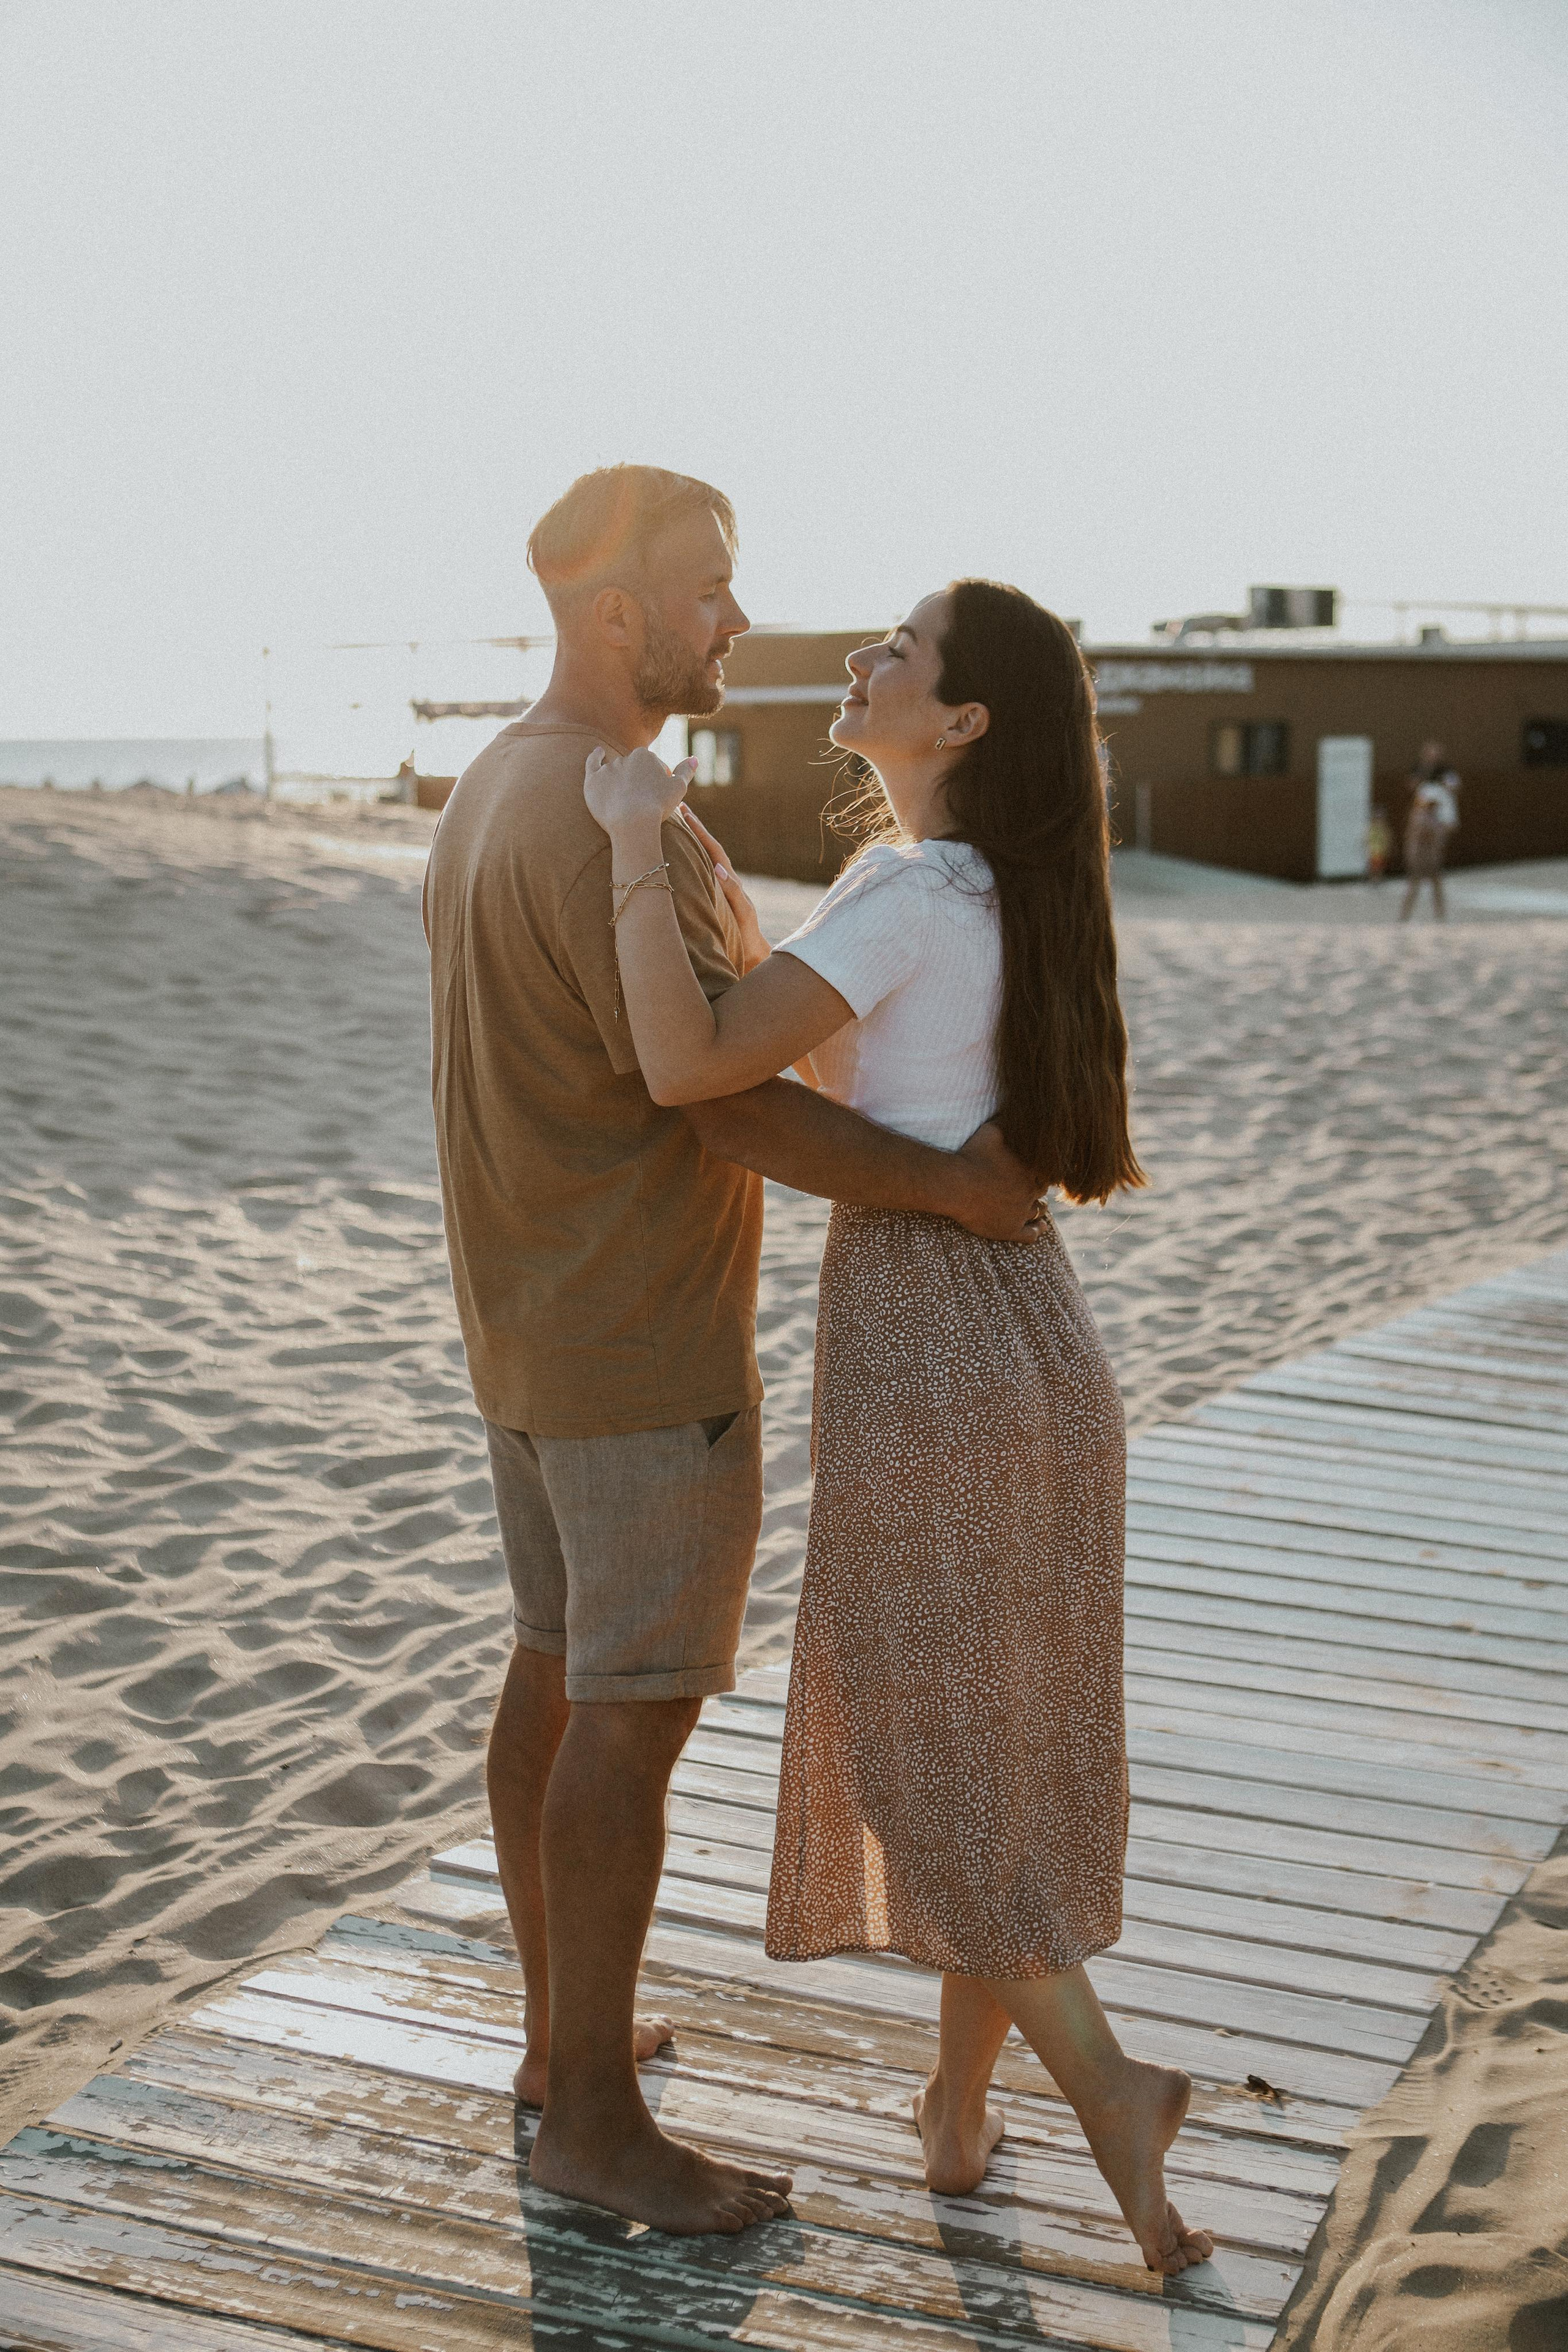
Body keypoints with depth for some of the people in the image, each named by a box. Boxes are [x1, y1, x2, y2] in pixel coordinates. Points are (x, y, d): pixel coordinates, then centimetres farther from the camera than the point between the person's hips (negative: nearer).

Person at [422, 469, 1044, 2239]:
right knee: (639, 1712, -3)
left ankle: (562, 2030, 31)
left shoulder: (492, 793, 10)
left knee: (561, 1667, 18)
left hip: (530, 1323, 10)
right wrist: (952, 1187, -18)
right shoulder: (610, 827, -24)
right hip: (645, 1353, -10)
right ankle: (596, 2121, 7)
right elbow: (727, 1103, -24)